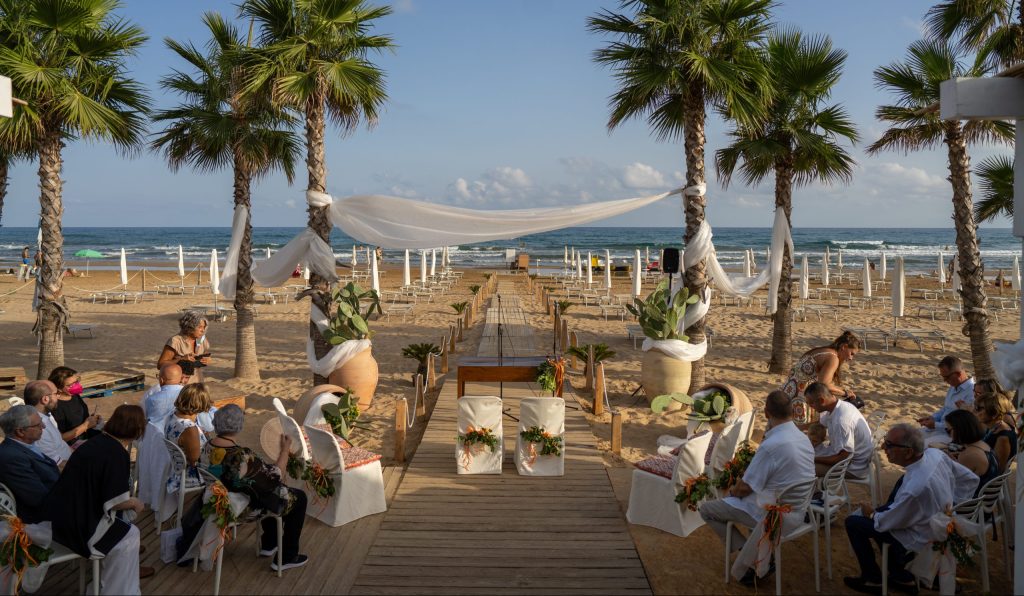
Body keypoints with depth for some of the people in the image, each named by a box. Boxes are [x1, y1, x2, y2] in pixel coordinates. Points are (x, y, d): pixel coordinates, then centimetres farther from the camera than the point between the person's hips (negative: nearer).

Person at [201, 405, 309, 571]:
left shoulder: (207, 447, -11)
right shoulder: (243, 457, -36)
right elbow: (276, 476, -23)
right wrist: (285, 449, -11)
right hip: (245, 509, -8)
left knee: (279, 491, 29)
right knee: (299, 498, 10)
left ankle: (268, 544, 38)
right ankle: (287, 558, 17)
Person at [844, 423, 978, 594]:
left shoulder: (914, 489, -39)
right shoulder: (935, 453, -18)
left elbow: (887, 522, -20)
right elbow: (970, 479, -1)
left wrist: (872, 514, 0)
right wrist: (950, 505, 6)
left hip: (922, 539, -7)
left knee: (853, 522, 1)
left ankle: (873, 579, 20)